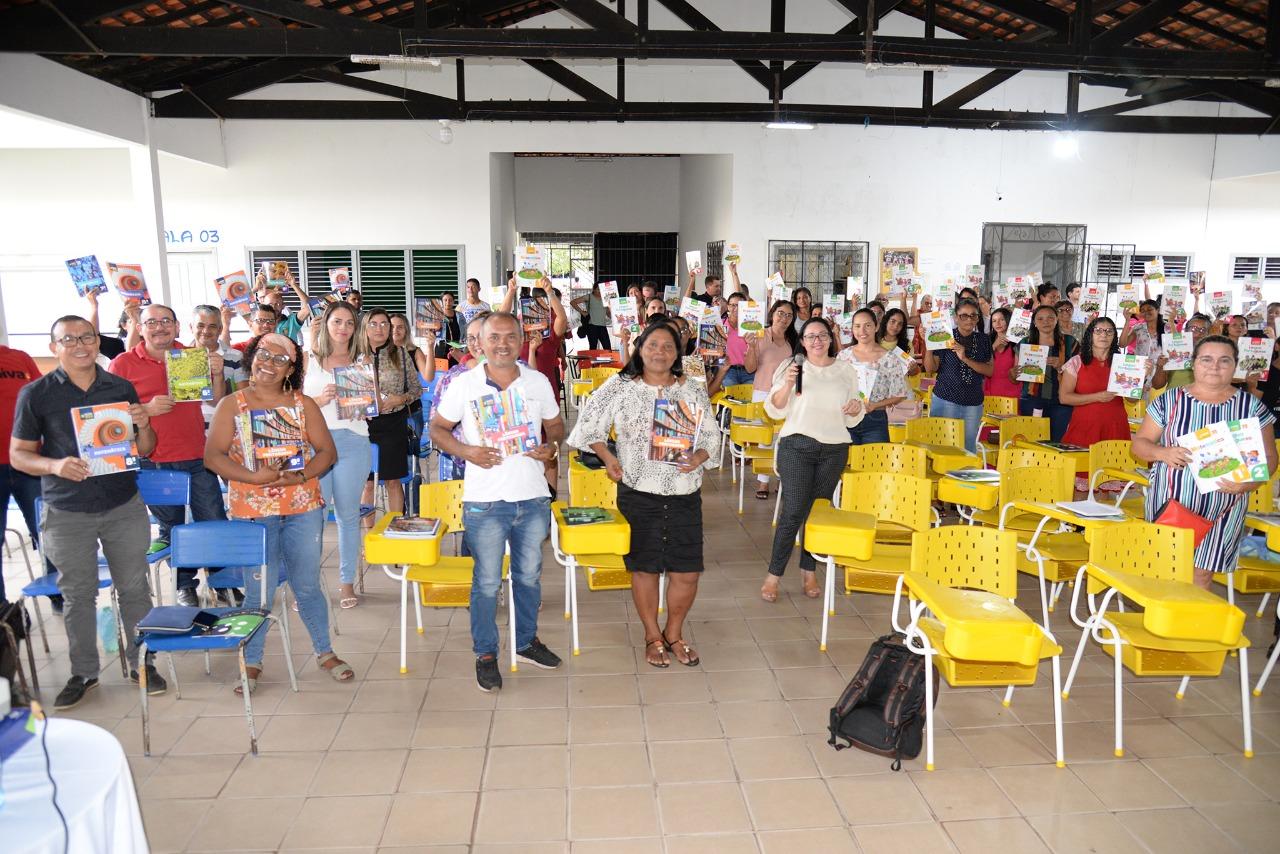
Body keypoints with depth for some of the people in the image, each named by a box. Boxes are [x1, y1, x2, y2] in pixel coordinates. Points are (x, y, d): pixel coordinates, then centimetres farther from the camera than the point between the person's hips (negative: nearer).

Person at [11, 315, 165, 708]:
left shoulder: (122, 388, 4)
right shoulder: (35, 394, -2)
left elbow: (144, 450, 9)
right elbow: (19, 454, 1)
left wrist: (143, 425, -13)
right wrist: (55, 465, -19)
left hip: (125, 507, 1)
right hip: (67, 514, -1)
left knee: (134, 588, 7)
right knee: (78, 595, 9)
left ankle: (141, 662, 22)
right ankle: (83, 672, 25)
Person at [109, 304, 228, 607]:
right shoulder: (124, 363, -1)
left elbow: (218, 401, 9)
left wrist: (217, 374, -9)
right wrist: (147, 409, -18)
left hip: (197, 457, 2)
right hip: (154, 462, -2)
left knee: (214, 523, 4)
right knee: (172, 529, 11)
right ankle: (185, 585, 25)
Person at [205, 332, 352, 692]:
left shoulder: (304, 405, 6)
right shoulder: (231, 405, 2)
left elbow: (327, 451, 2)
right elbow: (213, 456, -4)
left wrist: (301, 476, -15)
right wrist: (252, 477, -19)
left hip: (303, 507, 1)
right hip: (252, 510, -1)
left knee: (307, 585, 9)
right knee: (259, 591, 2)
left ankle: (325, 652, 25)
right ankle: (251, 663, 20)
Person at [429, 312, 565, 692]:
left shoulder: (538, 382, 4)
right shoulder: (464, 385, -4)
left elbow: (555, 425, 14)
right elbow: (437, 429, 2)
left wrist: (551, 446, -8)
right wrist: (466, 451, -16)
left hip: (533, 498, 3)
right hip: (485, 501, -3)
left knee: (529, 575, 17)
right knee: (487, 582, 6)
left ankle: (527, 641, 36)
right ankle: (485, 654, 23)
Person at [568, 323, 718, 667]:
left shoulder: (693, 391, 3)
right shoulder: (620, 387, -1)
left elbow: (712, 437, 6)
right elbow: (589, 426, 4)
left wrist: (698, 458, -13)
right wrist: (607, 456, -9)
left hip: (684, 495, 2)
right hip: (638, 494, -2)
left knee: (686, 572, 5)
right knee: (644, 569, 8)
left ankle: (674, 633, 30)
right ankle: (652, 636, 30)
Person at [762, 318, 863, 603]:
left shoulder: (846, 370, 10)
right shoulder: (792, 366, 0)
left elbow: (851, 421, 15)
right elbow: (775, 410, -4)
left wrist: (856, 410, -7)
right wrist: (788, 383, -18)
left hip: (834, 448, 3)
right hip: (797, 445, -3)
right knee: (793, 511, -7)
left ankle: (809, 570, 22)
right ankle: (773, 574, 3)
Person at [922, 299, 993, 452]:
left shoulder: (983, 339, 8)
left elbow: (989, 371, 0)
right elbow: (930, 369, -5)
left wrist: (965, 359, -13)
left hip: (973, 402, 3)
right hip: (945, 400, -3)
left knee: (969, 447, 8)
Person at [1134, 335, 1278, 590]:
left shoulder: (1252, 407, 2)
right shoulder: (1169, 401, 0)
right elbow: (1139, 443, 3)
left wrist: (1246, 484, -16)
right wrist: (1163, 453, -19)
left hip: (1222, 510, 1)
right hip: (1169, 503, 0)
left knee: (1202, 573, 5)